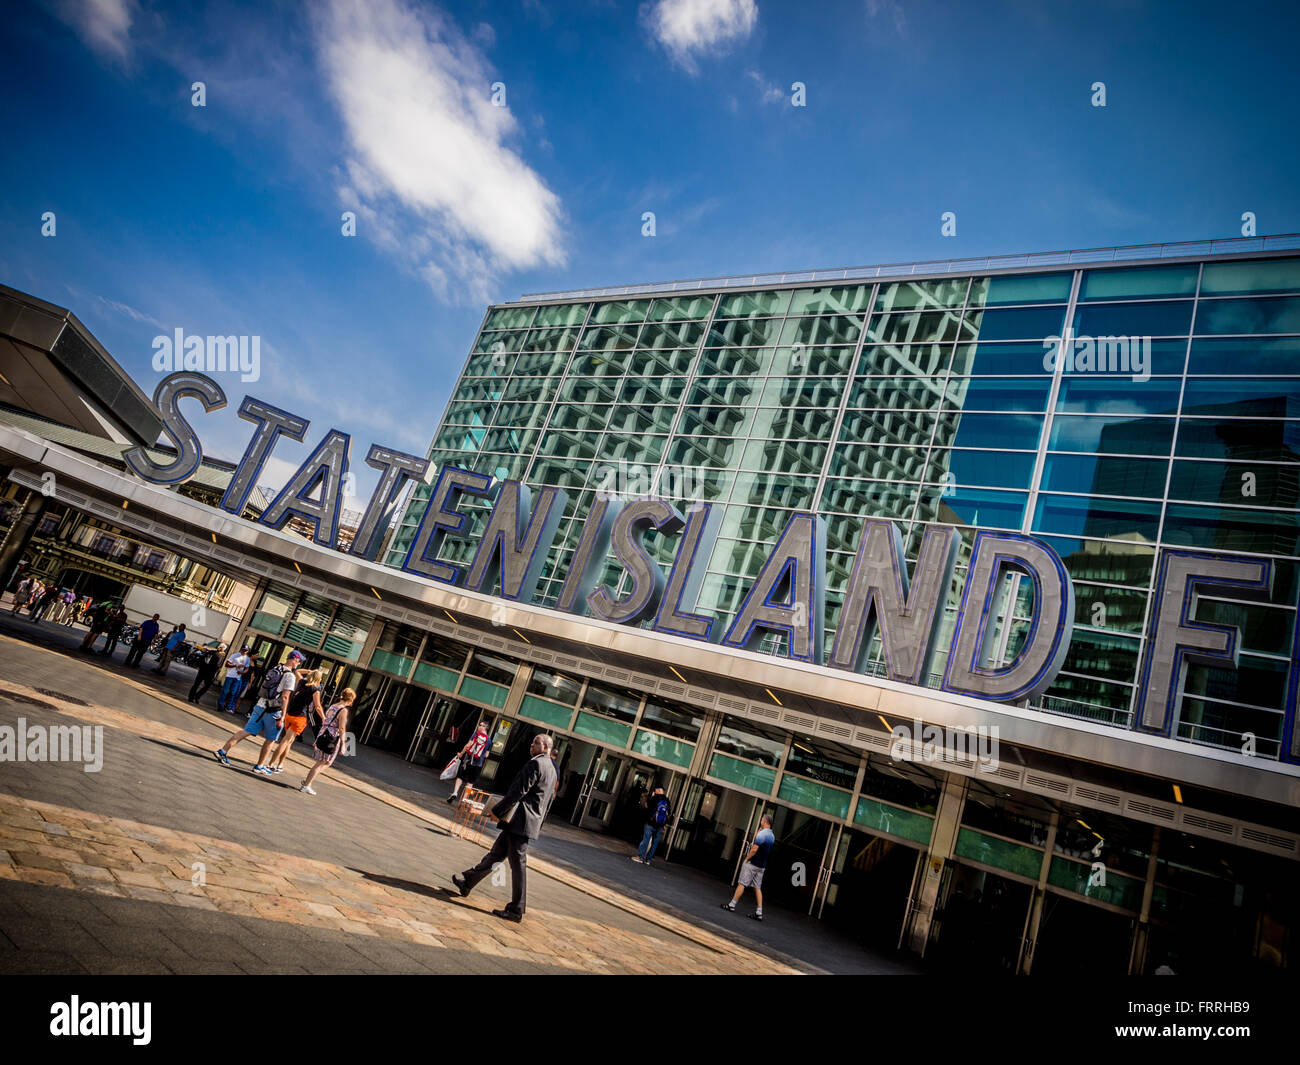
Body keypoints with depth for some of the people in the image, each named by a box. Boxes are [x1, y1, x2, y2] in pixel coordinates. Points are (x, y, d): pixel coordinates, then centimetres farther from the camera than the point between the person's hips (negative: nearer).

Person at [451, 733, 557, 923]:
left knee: (518, 863, -4)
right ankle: (467, 883, 32)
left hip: (520, 821, -10)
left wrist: (497, 810, -12)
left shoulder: (535, 763, -13)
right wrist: (538, 825, 25)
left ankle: (516, 910, 2)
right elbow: (548, 802, 21)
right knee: (495, 854, 19)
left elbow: (519, 791, -19)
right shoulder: (551, 769, 17)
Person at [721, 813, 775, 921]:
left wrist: (746, 859, -11)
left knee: (742, 884, -1)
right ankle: (759, 912, 5)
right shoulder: (772, 836, 10)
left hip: (752, 863, -8)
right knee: (757, 887, 9)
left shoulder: (762, 833, -17)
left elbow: (754, 849, -21)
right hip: (762, 866, 8)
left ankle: (732, 905, 4)